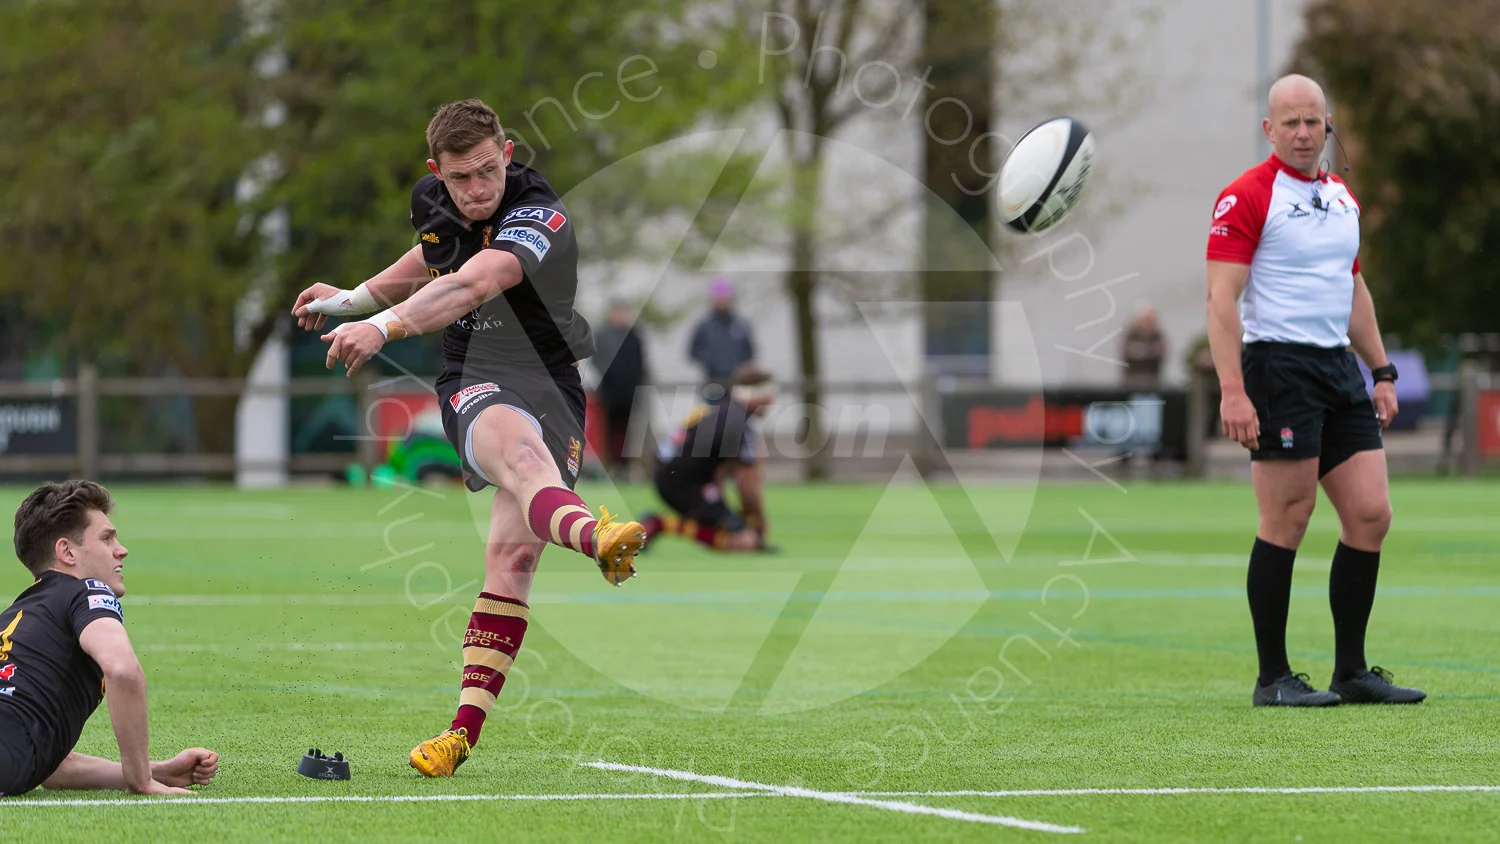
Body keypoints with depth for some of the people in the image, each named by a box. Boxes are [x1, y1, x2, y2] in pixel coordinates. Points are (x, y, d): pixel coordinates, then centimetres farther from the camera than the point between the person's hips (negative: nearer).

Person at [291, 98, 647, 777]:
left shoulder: (538, 219, -18)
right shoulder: (434, 205, 4)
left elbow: (472, 285, -37)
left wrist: (384, 326, -50)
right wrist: (352, 298, 34)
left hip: (548, 381, -2)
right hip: (473, 384, 2)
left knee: (514, 554, -15)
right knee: (519, 446, -35)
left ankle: (464, 729, -11)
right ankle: (593, 536, -69)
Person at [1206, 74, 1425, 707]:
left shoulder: (1342, 197, 16)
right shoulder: (1247, 196, -8)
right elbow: (1221, 296, -14)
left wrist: (1382, 372, 19)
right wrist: (1231, 390, -22)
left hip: (1339, 368, 8)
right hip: (1279, 366, -8)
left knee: (1371, 514, 3)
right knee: (1286, 522, -6)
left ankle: (1351, 672, 11)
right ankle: (1273, 678, 2)